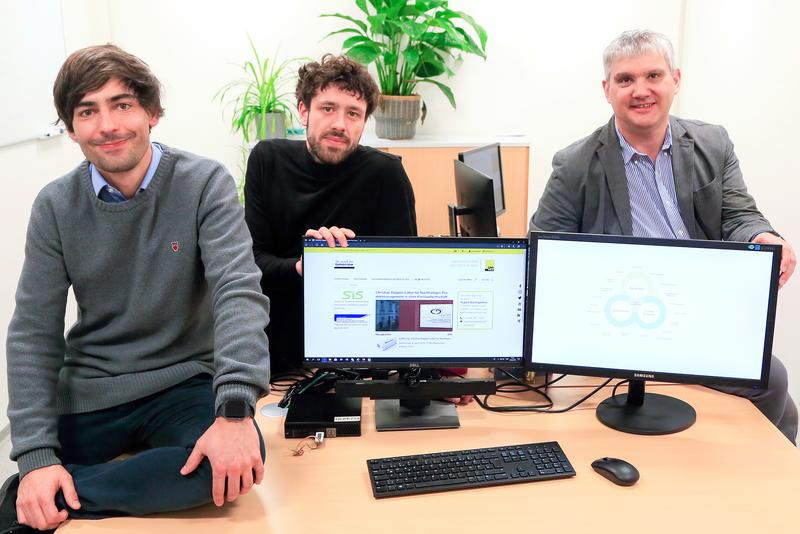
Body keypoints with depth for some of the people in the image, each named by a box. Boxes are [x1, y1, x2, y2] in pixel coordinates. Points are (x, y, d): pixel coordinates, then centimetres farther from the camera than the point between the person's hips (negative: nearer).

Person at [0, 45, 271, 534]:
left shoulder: (205, 185, -10)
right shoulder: (56, 206, -2)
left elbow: (239, 292, -20)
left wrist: (235, 411, -34)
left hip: (182, 383, -1)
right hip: (88, 392, 1)